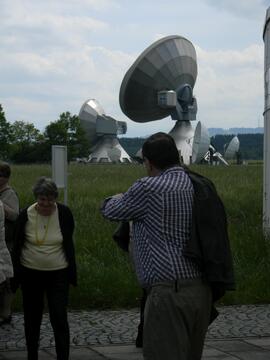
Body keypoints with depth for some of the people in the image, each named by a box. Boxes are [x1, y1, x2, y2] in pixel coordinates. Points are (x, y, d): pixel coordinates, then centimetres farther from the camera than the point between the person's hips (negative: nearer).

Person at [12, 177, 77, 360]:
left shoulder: (64, 213, -10)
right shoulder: (25, 215, -9)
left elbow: (69, 243, 2)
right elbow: (17, 247, 1)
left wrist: (71, 273, 1)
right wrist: (16, 275, 1)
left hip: (58, 274, -1)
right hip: (31, 274, 1)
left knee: (59, 318, -6)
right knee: (32, 319, 13)